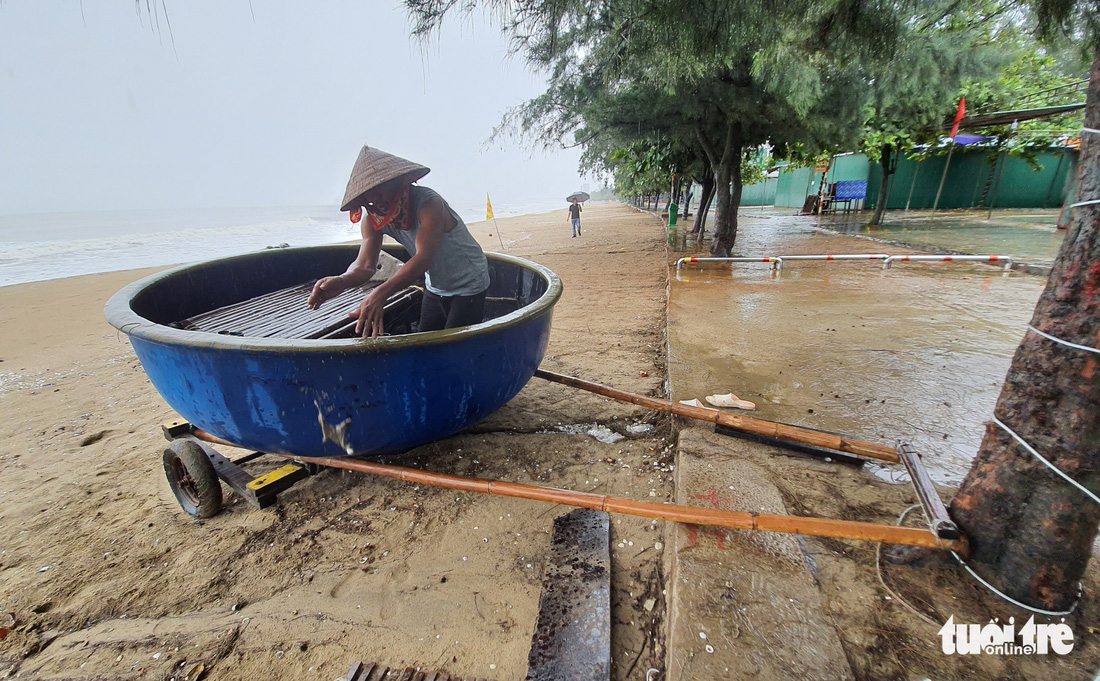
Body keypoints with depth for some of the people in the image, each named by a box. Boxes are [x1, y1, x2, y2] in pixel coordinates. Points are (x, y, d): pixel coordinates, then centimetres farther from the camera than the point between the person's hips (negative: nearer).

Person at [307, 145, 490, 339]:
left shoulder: (429, 204, -30)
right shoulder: (372, 221, -8)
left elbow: (423, 258, -42)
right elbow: (365, 264, -19)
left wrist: (380, 294, -56)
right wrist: (342, 281, -44)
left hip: (468, 287, -6)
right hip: (435, 288, 7)